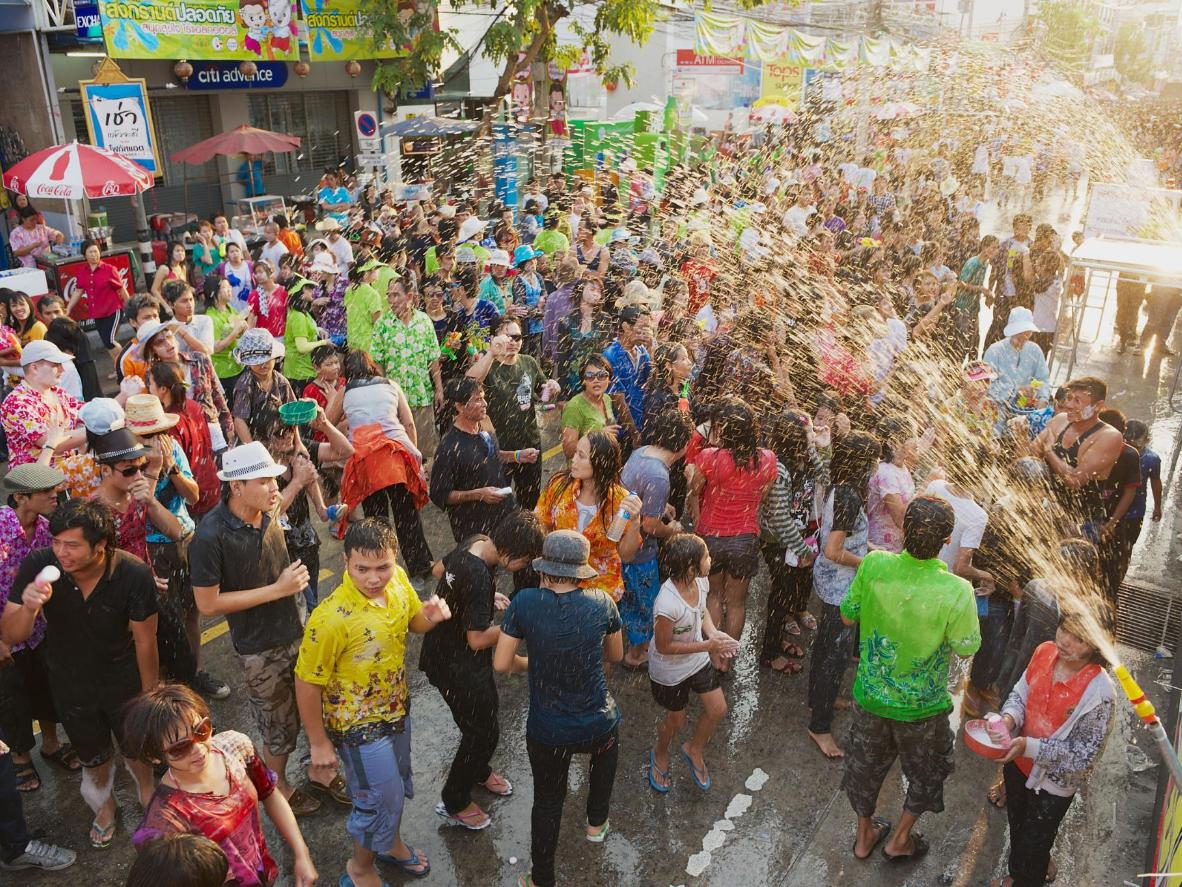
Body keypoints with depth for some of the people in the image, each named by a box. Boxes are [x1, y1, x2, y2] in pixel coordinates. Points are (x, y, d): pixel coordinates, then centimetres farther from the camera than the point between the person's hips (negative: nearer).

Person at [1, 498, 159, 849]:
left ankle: (147, 795, 55)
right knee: (93, 757, 26)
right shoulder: (38, 566, -27)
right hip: (71, 685, 2)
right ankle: (105, 807, 57)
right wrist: (28, 608, -43)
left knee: (136, 749, 22)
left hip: (124, 682, -2)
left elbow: (145, 641, -19)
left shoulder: (134, 574, -32)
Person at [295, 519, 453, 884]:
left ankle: (391, 842, 57)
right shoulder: (331, 618, -35)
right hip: (360, 726, -6)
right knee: (381, 799, 12)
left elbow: (415, 621, 3)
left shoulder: (397, 579, -16)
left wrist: (432, 614, -20)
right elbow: (307, 683, -22)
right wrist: (319, 744, -13)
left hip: (397, 708, 6)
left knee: (398, 783, 28)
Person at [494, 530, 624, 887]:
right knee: (607, 749, 37)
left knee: (547, 799, 25)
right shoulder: (601, 602, -13)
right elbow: (616, 656, 3)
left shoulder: (525, 602, -16)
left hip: (547, 733, -1)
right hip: (598, 727, 1)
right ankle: (596, 823, 50)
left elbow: (501, 663, -10)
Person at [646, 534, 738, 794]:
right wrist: (707, 645, -26)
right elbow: (664, 646, -27)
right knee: (677, 719, 17)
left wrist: (713, 632, -14)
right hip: (669, 670, -6)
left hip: (698, 660, 6)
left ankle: (694, 750, 44)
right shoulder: (667, 604, -40)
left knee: (718, 709, 14)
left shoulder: (700, 581, -17)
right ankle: (660, 754, 51)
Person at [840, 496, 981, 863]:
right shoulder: (956, 591, -31)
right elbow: (967, 647, -13)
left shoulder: (874, 565, -25)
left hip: (871, 695, 3)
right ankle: (899, 840, 45)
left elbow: (848, 616, -10)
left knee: (867, 764, 26)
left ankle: (865, 836, 48)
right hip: (921, 706, -2)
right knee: (927, 770, 28)